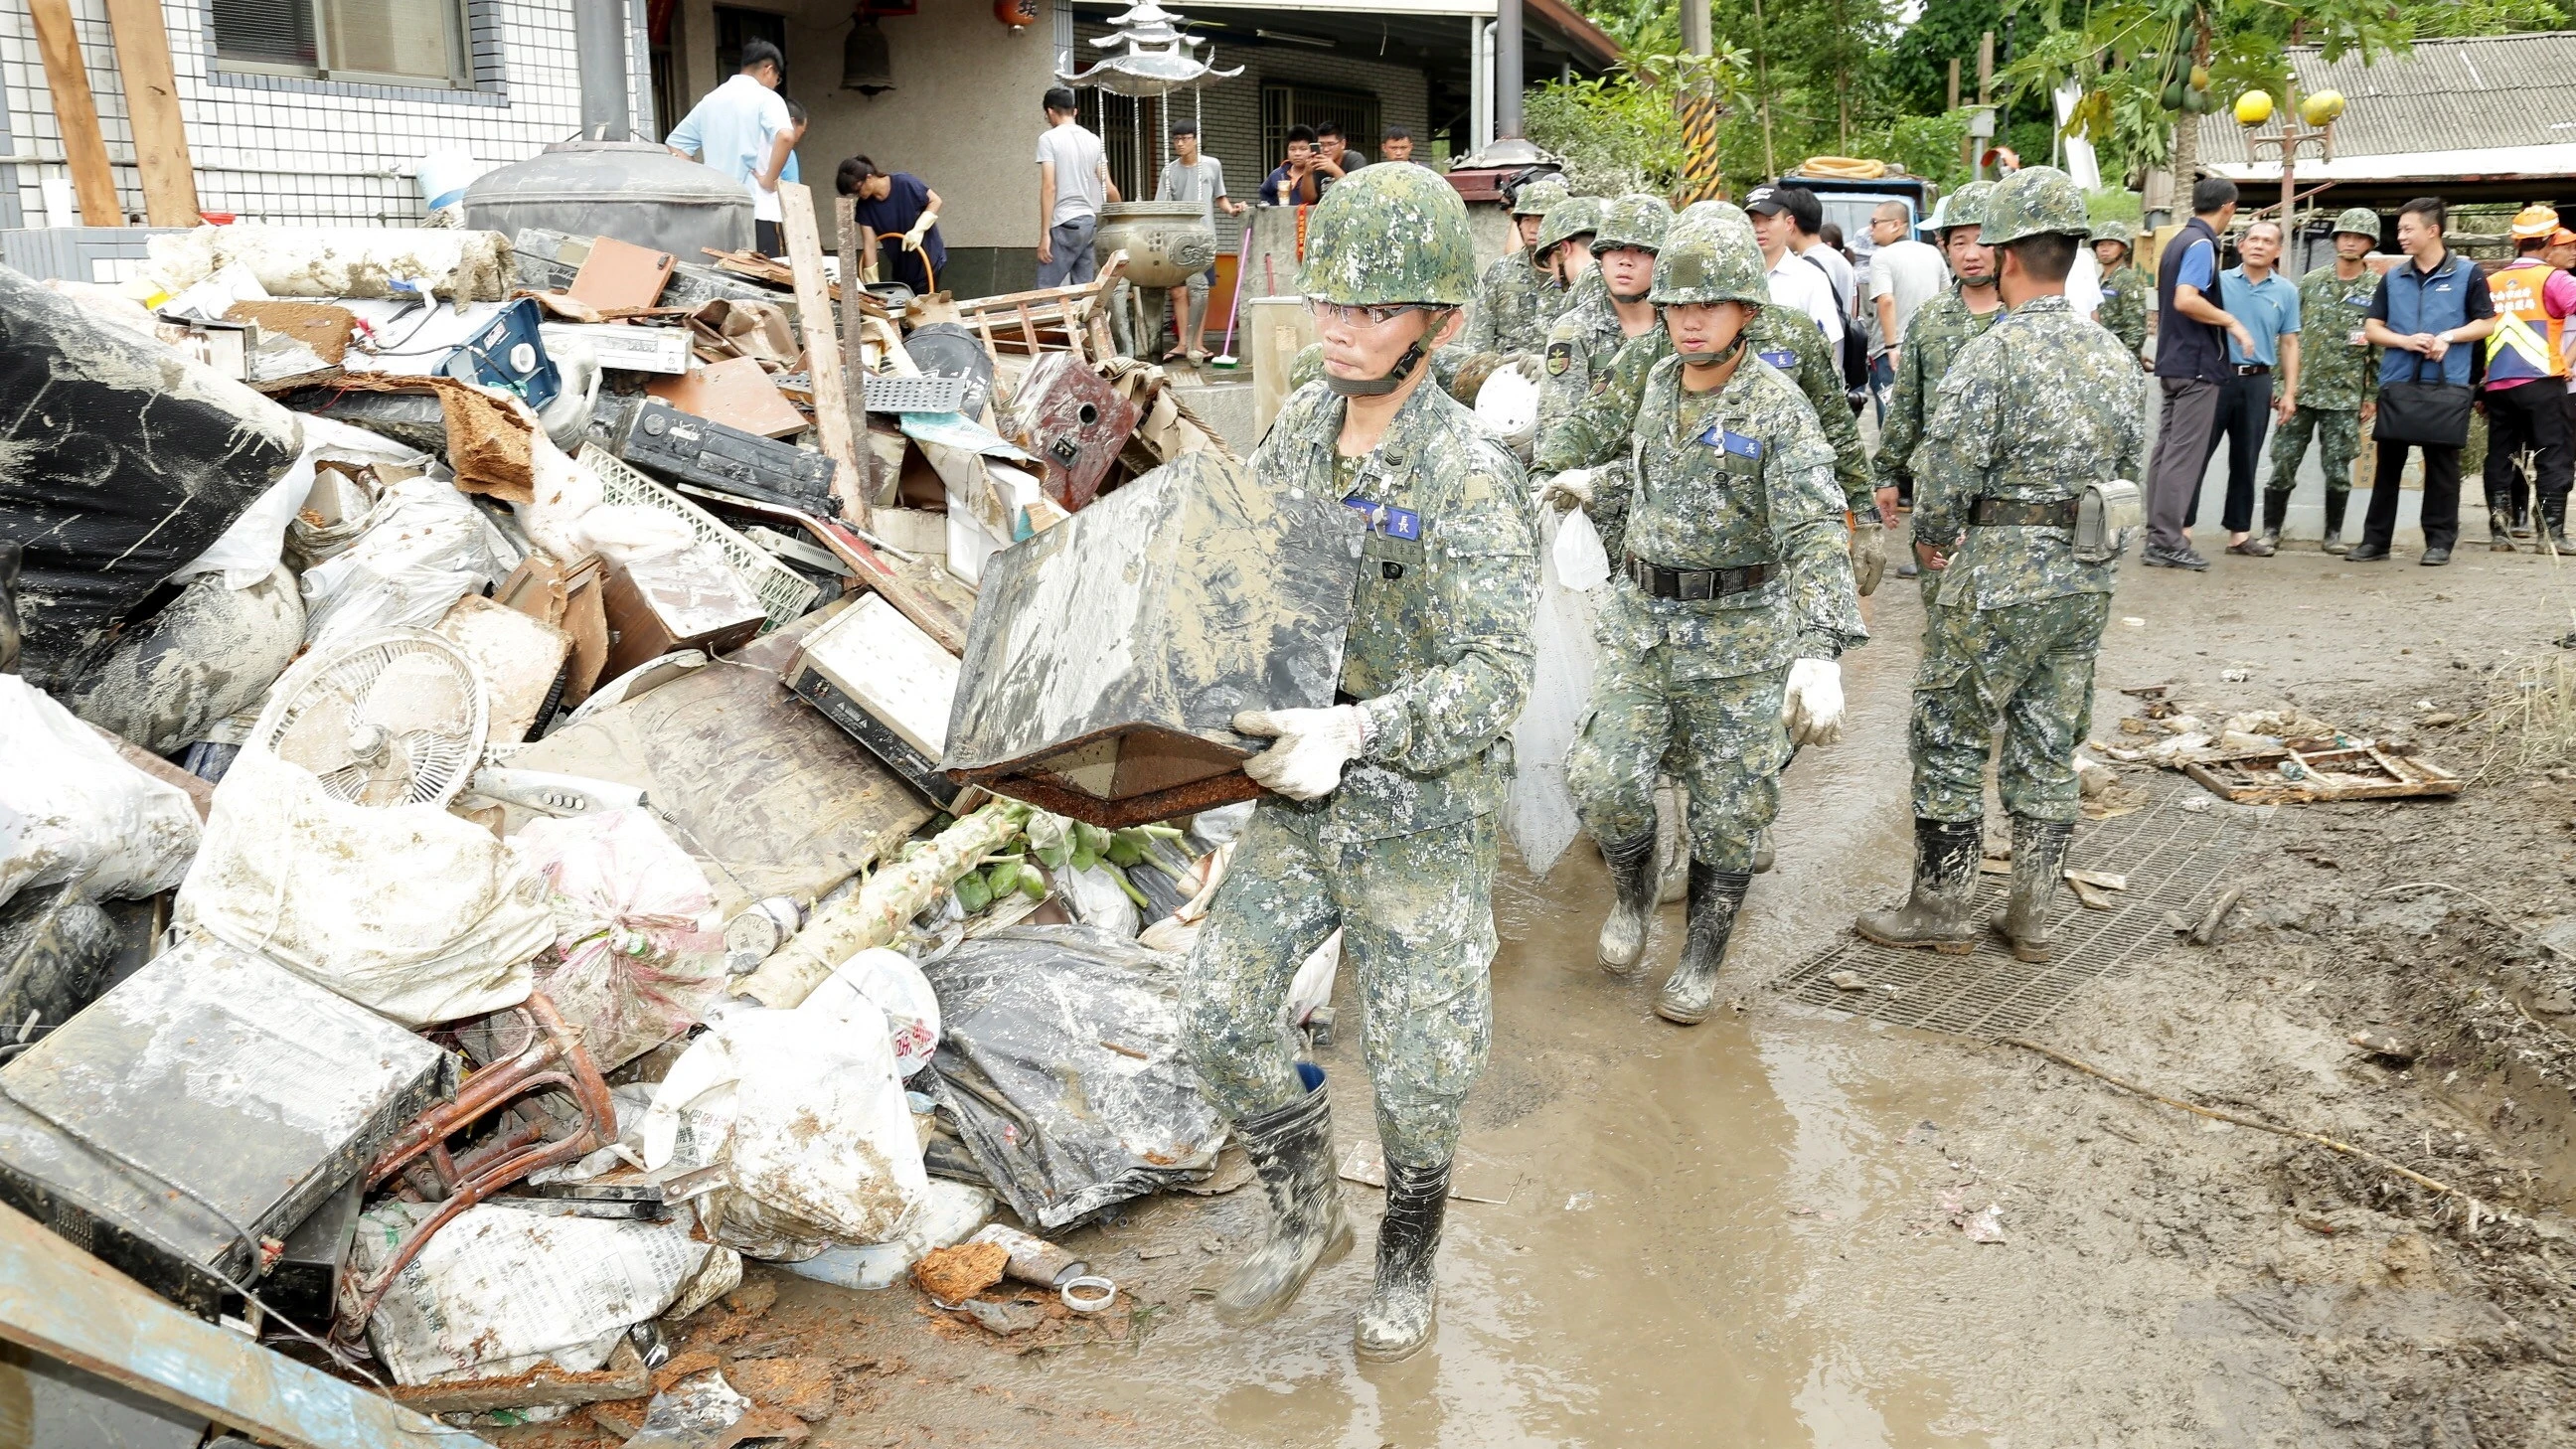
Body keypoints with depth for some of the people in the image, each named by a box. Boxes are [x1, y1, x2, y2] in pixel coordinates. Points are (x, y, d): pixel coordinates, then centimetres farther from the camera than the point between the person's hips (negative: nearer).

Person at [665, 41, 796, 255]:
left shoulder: (709, 100, 15)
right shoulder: (766, 98, -3)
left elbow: (674, 146, 17)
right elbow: (786, 136, -23)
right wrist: (770, 179, -13)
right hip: (757, 212, -6)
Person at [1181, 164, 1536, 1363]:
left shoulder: (1471, 477, -20)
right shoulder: (1298, 431, 1)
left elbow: (1491, 675, -28)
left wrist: (1356, 732, -42)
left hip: (1424, 813, -5)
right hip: (1299, 798, 6)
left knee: (1418, 1059, 8)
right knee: (1220, 1015, 4)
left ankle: (1408, 1261, 36)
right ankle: (1303, 1215, 30)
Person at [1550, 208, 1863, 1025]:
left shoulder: (1778, 408, -14)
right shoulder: (1660, 386, 4)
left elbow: (1815, 532, -25)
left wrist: (1820, 652, -38)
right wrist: (1591, 487, 35)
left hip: (1741, 633, -4)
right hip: (1641, 619, 4)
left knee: (1729, 810, 6)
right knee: (1605, 781, -6)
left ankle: (1703, 956, 25)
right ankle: (1634, 892, 25)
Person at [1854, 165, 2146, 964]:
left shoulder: (1991, 357, -15)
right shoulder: (2118, 358, 7)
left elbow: (1940, 492, -16)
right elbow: (2131, 479, 12)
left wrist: (1944, 529, 4)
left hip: (1999, 581, -7)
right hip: (2089, 583, 7)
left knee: (1949, 740, 6)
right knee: (2048, 747, 14)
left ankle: (1940, 910, 13)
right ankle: (2031, 918, 21)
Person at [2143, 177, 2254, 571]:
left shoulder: (2179, 241, 15)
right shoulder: (2201, 244, -13)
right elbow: (2185, 300, -26)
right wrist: (2231, 322, -16)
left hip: (2173, 360, 10)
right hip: (2196, 364, -10)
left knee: (2167, 449, 10)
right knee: (2184, 454, -8)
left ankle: (2158, 537, 13)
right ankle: (2168, 542, -7)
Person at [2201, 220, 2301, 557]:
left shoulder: (2286, 291, 8)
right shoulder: (2219, 281, 2)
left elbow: (2289, 344, 8)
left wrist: (2290, 391, 4)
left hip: (2258, 382, 2)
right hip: (2216, 376, -2)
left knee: (2245, 461, 8)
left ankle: (2239, 532, 14)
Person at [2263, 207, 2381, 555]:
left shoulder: (2377, 290, 2)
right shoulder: (2310, 281, 6)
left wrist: (2373, 396, -1)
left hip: (2344, 396, -1)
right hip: (2299, 390, 1)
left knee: (2338, 469, 3)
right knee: (2283, 463, 0)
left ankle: (2334, 534, 14)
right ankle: (2271, 531, 9)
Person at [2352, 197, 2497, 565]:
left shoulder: (2467, 273, 1)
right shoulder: (2393, 277, 10)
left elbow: (2487, 323, 3)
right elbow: (2371, 328, 9)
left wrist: (2449, 336, -14)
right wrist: (2405, 341, -10)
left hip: (2446, 383, -3)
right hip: (2396, 382, 3)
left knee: (2441, 463, 1)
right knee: (2388, 462, 6)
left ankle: (2439, 541, 7)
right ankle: (2375, 539, 11)